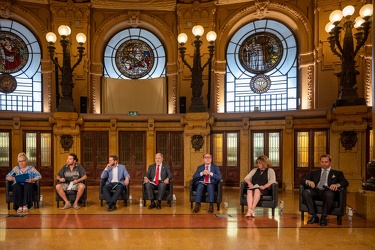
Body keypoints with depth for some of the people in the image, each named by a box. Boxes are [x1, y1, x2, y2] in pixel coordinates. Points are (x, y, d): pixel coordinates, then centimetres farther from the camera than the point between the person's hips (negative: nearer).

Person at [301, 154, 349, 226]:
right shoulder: (314, 172, 28)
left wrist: (337, 184, -16)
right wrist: (308, 181, -9)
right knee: (305, 192, -30)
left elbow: (345, 182, 7)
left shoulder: (337, 173, 24)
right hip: (315, 191, 2)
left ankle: (323, 217, -18)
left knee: (329, 194, -38)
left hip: (327, 191, -2)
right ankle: (314, 216, -17)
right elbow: (302, 180, 16)